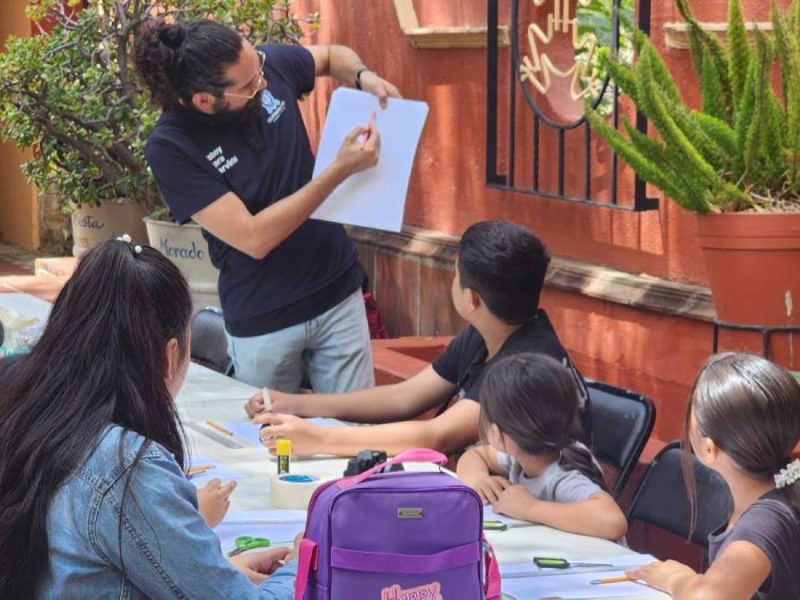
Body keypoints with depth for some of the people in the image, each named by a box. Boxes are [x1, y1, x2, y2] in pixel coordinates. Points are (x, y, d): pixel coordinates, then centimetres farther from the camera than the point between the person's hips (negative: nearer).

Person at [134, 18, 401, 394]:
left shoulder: (269, 64, -11)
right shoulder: (171, 147, -23)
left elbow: (332, 56, 13)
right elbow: (254, 238, -25)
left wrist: (364, 77, -10)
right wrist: (341, 170, -27)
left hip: (338, 296, 4)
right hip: (263, 323, -4)